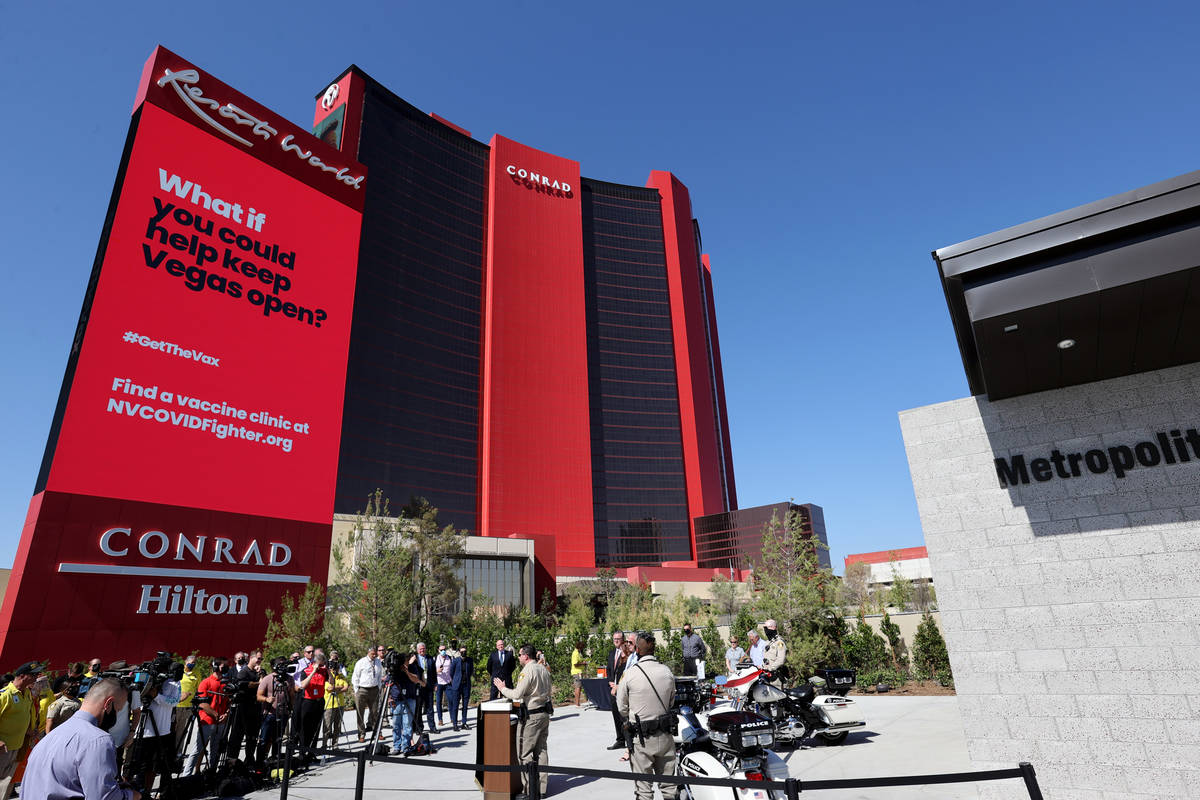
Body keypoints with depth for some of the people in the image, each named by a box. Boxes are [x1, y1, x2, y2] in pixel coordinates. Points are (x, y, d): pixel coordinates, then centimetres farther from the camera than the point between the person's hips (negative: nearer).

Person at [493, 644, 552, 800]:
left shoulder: (527, 671, -17)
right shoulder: (544, 669, 9)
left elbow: (517, 694, -19)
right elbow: (548, 692, 17)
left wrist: (502, 688, -4)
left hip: (531, 716, -9)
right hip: (544, 713, 9)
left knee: (525, 754, 0)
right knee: (541, 751, 14)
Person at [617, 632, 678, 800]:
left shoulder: (630, 673, -15)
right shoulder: (667, 671, -3)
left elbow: (621, 706, -4)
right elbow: (671, 701, 9)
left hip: (641, 737, -4)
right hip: (665, 735, 4)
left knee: (643, 785, 9)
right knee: (668, 781, 17)